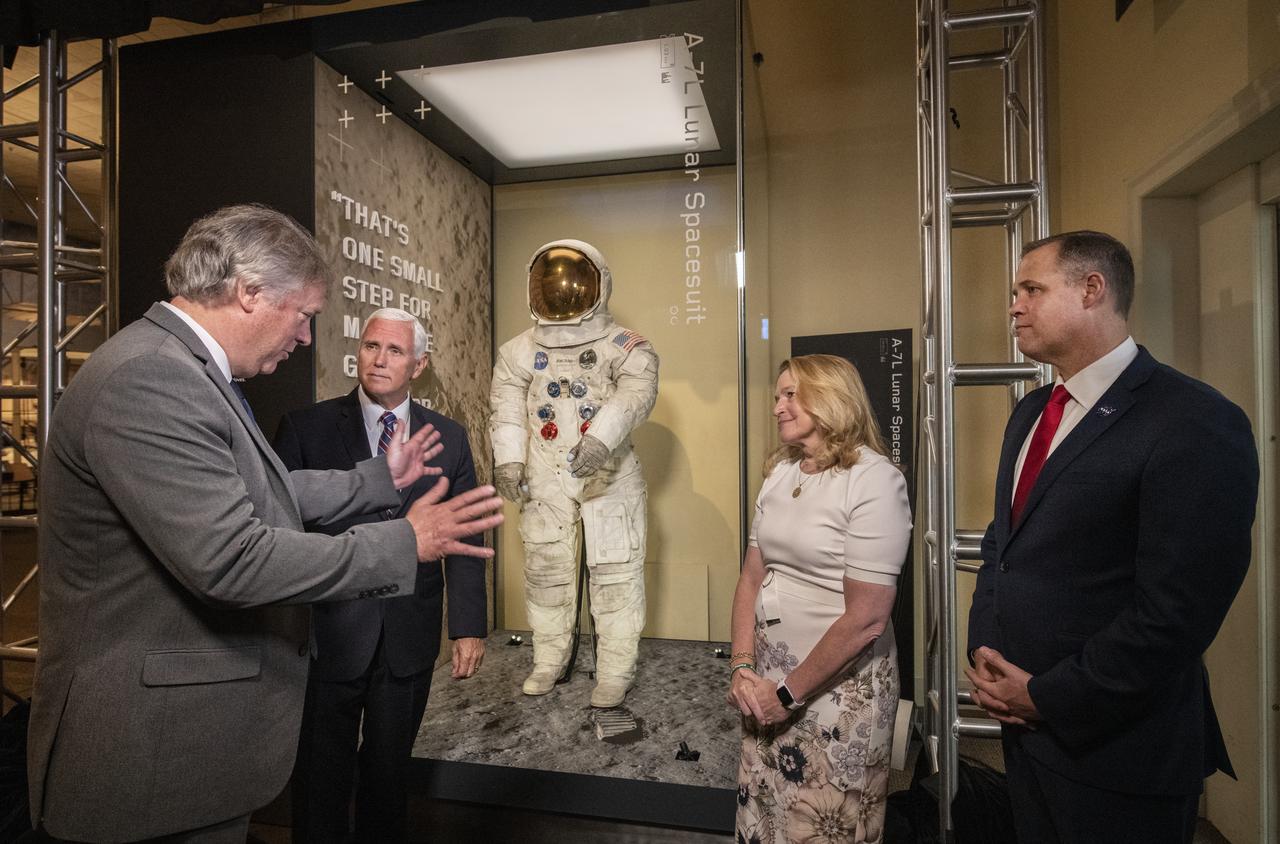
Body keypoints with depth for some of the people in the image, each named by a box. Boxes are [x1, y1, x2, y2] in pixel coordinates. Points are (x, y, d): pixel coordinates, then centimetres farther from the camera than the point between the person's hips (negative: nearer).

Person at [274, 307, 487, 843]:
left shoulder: (449, 438, 1)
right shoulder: (307, 427, -4)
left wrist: (469, 626, -2)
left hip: (411, 637, 2)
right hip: (328, 632, -1)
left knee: (391, 769, 20)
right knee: (321, 774, 16)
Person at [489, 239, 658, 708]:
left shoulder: (626, 347, -5)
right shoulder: (520, 351, 7)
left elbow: (636, 393, -21)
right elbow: (507, 406, 3)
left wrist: (600, 439, -36)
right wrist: (508, 459, -10)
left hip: (608, 475, -3)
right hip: (545, 478, 3)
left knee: (614, 574, 1)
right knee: (544, 570, 12)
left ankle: (615, 673, 16)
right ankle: (549, 662, 30)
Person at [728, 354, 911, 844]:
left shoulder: (873, 479, -16)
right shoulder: (779, 473, 5)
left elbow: (866, 618, -19)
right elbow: (752, 577, 6)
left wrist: (789, 693, -13)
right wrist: (742, 666, -4)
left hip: (837, 686, -6)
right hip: (768, 679, 6)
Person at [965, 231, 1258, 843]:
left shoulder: (1195, 423, -18)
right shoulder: (1031, 412, 8)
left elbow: (1178, 608, -21)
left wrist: (1047, 696, -15)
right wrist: (983, 651, -1)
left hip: (1116, 748, -7)